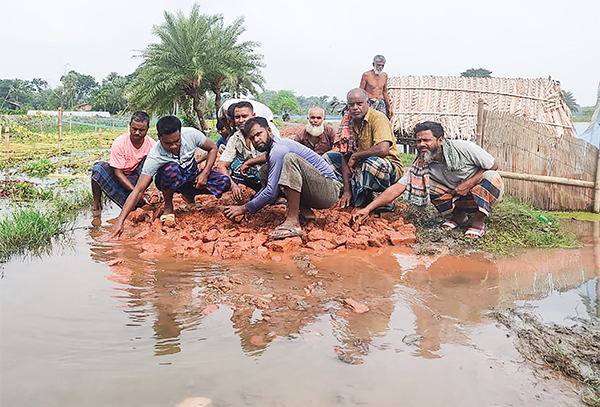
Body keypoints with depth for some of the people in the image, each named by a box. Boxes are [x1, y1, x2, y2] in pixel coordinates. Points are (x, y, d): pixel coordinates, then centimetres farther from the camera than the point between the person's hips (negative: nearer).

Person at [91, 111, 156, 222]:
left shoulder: (152, 145, -16)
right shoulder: (119, 143, -22)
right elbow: (118, 173, -24)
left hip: (135, 178, 1)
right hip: (119, 179, -1)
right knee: (98, 168, -31)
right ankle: (96, 206, -14)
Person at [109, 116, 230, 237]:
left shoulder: (192, 134, -25)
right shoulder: (154, 157, -32)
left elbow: (212, 148, -6)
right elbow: (138, 190, -32)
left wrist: (205, 173, -20)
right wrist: (120, 221, -41)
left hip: (192, 175, 4)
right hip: (169, 182, -3)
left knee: (224, 182, -25)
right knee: (172, 168, -40)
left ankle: (188, 195, 4)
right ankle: (168, 206, -11)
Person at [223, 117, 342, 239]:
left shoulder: (279, 150, -18)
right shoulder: (273, 149, 13)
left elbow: (271, 192, -21)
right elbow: (269, 186, 24)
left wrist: (244, 208, -11)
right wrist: (249, 204, 14)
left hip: (330, 189, -10)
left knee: (290, 158, -32)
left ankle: (293, 222, -32)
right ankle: (305, 211, 0)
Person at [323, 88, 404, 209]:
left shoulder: (377, 118, -18)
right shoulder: (347, 120, 0)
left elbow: (383, 150, -34)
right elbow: (345, 157, -3)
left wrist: (355, 156, -20)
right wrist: (347, 190, -10)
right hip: (359, 166, 7)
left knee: (372, 162, -39)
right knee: (328, 157, 4)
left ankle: (362, 200, -12)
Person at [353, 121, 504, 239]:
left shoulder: (464, 148, -24)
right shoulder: (421, 164, -16)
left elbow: (493, 166, -14)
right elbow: (397, 188, -22)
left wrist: (469, 183, -25)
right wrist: (368, 209, -30)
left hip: (480, 190, -3)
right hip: (457, 197, 3)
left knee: (491, 177, -34)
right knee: (426, 182, -19)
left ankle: (479, 220, -14)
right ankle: (459, 214, -2)